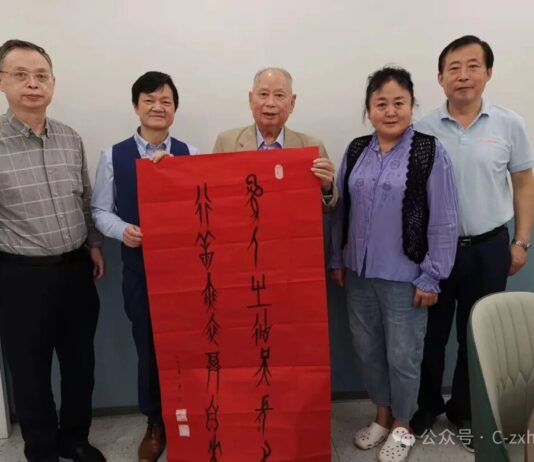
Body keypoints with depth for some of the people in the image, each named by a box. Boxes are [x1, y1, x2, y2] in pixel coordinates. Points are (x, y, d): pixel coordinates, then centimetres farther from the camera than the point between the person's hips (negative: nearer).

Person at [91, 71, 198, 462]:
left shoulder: (191, 155, 1)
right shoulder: (113, 156, 2)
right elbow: (100, 210, 5)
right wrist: (122, 230, -15)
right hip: (139, 265, 0)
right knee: (148, 346, 12)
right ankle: (155, 423, 34)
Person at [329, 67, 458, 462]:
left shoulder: (430, 152, -9)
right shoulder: (356, 151, 4)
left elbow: (444, 222, -9)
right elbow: (342, 210, 9)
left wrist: (431, 277, -10)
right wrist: (337, 260, 9)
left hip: (404, 276, -4)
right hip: (359, 272, 5)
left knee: (402, 356, 9)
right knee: (367, 350, 16)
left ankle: (402, 426, 35)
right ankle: (382, 416, 40)